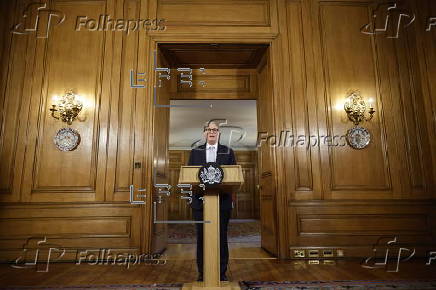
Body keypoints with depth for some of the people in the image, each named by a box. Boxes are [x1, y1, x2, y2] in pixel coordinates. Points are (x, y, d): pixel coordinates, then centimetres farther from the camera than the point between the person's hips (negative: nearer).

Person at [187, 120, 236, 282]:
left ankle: (222, 273, 19)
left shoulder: (228, 152, 9)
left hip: (222, 200, 0)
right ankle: (202, 273, 19)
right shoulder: (195, 152, 11)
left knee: (221, 236, 5)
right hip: (200, 199, 1)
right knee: (202, 237, 6)